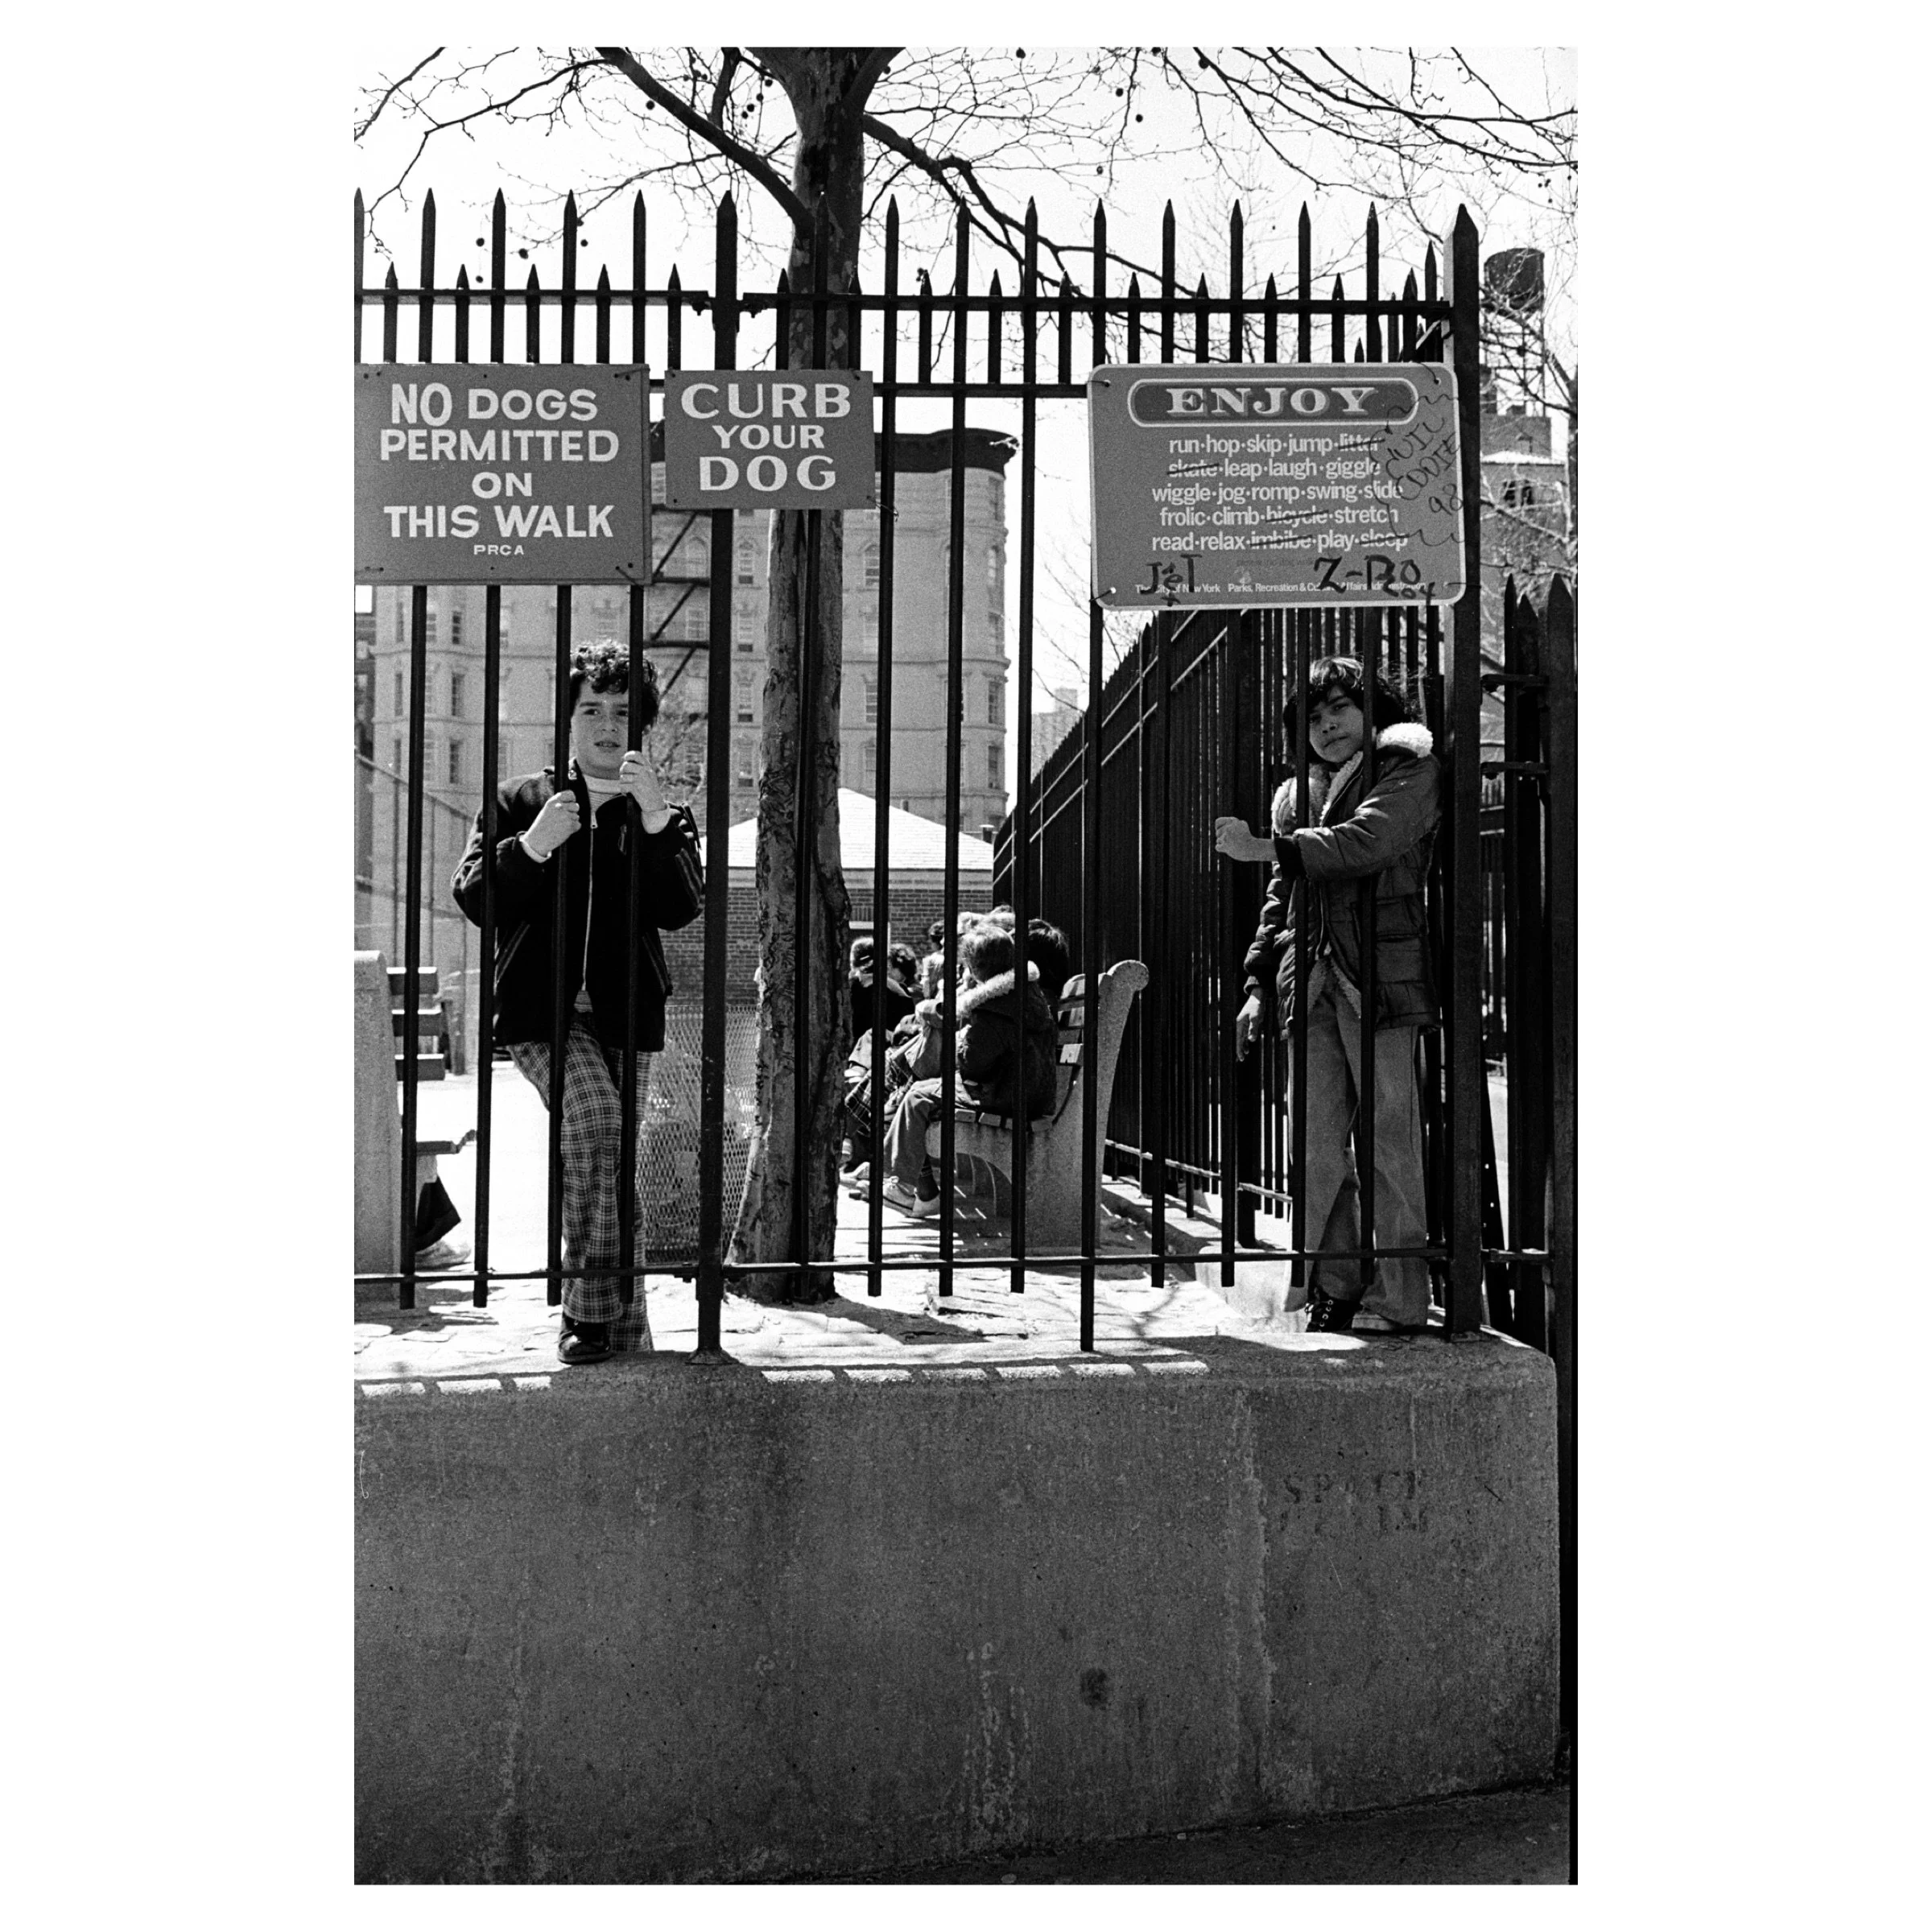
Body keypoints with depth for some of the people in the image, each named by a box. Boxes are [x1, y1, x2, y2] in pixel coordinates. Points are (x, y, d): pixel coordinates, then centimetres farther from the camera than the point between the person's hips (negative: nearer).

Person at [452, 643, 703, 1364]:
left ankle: (593, 1307, 19)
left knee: (602, 1149, 3)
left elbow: (680, 909, -6)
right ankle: (615, 1301, -14)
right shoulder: (521, 801, 10)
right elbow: (474, 899, 2)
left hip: (624, 1013, 2)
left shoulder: (664, 817, 11)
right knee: (598, 1125, -23)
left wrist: (655, 818, -18)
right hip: (542, 1009, -2)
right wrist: (531, 846, -14)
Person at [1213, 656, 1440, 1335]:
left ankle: (1398, 1300, 1)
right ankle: (1334, 1289, 11)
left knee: (1390, 1140, -4)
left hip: (1380, 978, -6)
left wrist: (1263, 847, -14)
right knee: (1317, 1145, 4)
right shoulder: (1297, 795, 20)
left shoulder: (1409, 769, 2)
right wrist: (1258, 983, 15)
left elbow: (1366, 842, -15)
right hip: (1310, 984, 6)